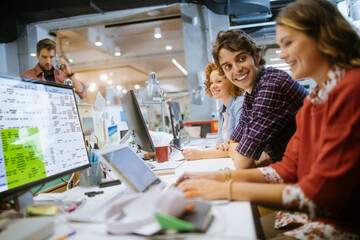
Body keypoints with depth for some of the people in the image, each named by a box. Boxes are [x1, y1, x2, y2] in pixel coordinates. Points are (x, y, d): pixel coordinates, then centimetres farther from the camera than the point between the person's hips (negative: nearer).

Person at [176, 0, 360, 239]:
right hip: (308, 217, 7)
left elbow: (318, 196, -23)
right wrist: (218, 177, -3)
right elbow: (287, 170, 7)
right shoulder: (315, 99, 10)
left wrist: (228, 189, -19)